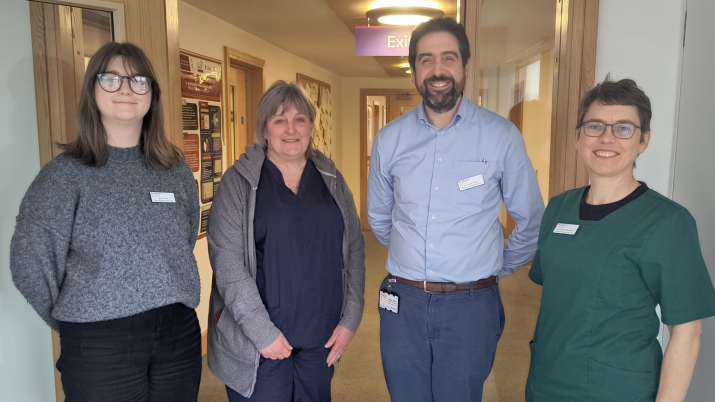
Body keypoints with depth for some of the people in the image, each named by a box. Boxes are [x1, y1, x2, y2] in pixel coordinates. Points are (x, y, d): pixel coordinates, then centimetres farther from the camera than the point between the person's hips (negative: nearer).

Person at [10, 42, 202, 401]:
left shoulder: (176, 169, 4)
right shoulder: (65, 174, -6)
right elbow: (31, 265, -5)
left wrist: (170, 301, 12)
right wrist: (78, 322, 3)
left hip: (180, 335, 4)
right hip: (100, 345, -3)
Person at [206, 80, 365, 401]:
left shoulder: (331, 179, 6)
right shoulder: (239, 182, -5)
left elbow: (354, 249, 6)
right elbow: (227, 262, -11)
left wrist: (350, 320, 1)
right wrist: (262, 332, -14)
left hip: (322, 337, 4)